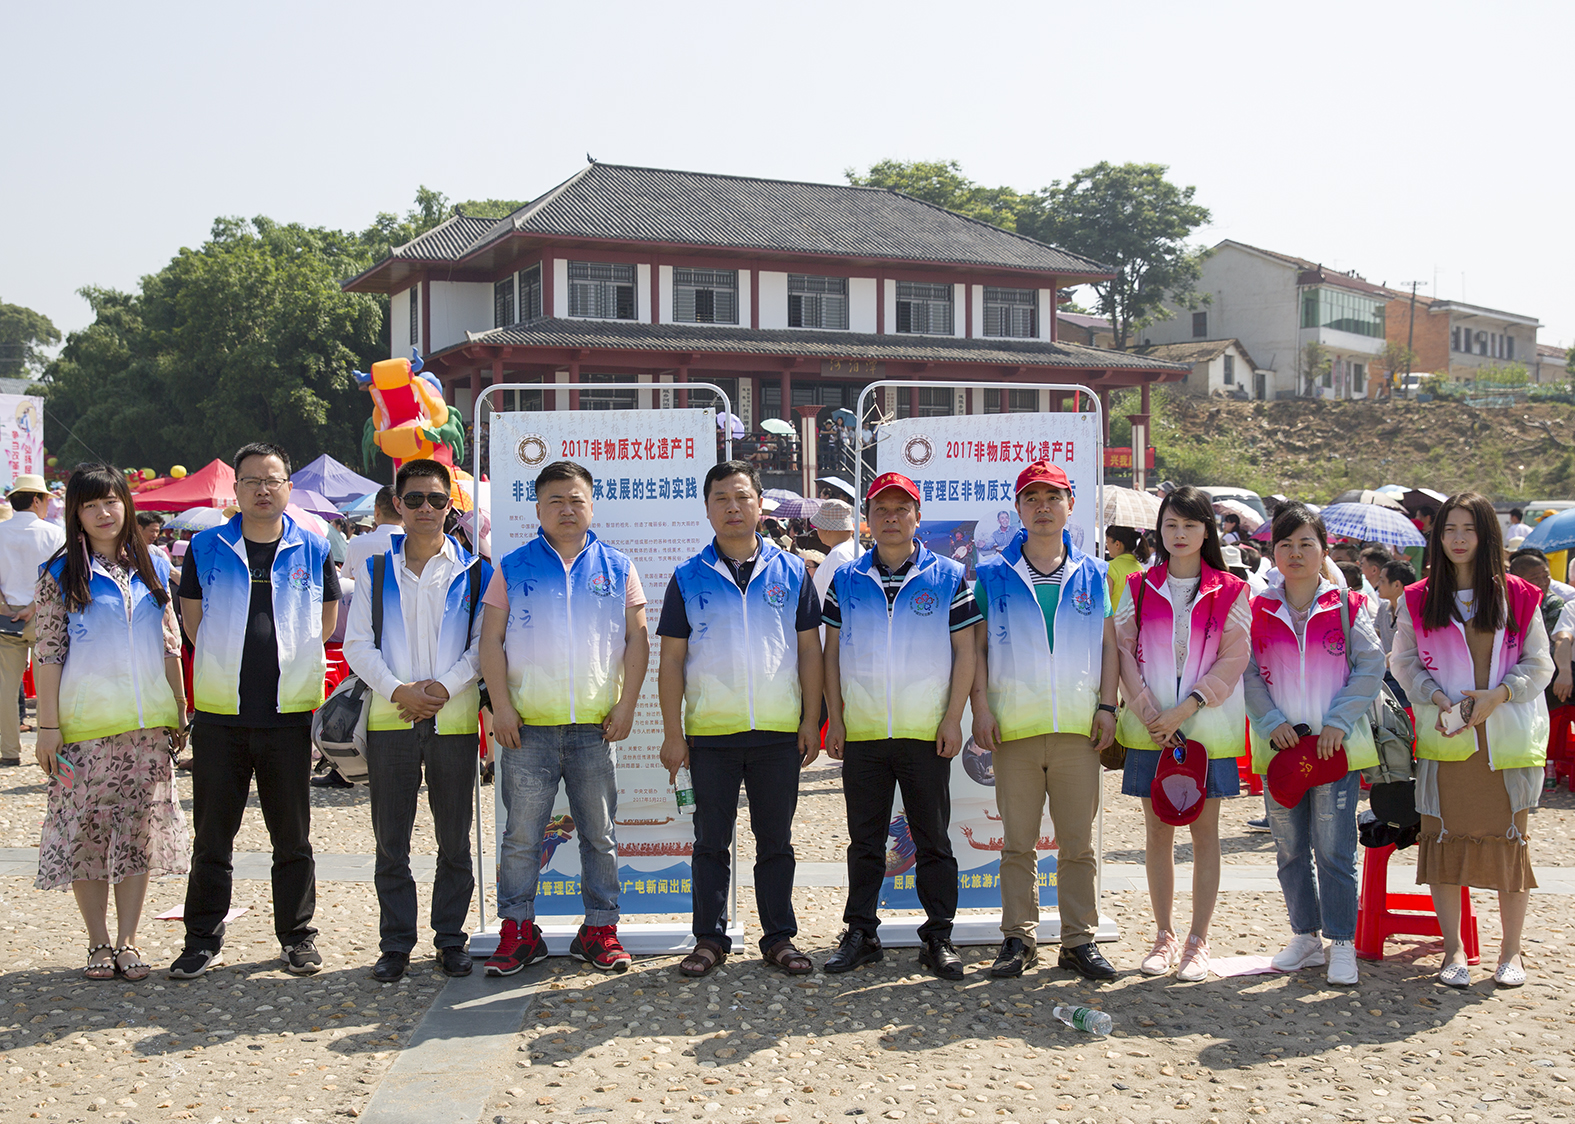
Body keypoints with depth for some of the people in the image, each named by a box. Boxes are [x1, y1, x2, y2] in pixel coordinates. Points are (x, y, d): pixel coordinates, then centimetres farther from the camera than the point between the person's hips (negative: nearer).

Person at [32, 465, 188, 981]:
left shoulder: (151, 569, 11)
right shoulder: (61, 574, 1)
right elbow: (48, 653, -3)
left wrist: (180, 711, 10)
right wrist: (49, 725, -8)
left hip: (148, 724, 3)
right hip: (85, 724, -3)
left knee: (139, 830, 4)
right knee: (86, 830, 1)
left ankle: (128, 941, 13)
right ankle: (99, 942, 12)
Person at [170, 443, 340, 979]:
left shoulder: (313, 549, 4)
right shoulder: (207, 547, 4)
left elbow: (326, 620, 14)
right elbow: (193, 618, 11)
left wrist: (288, 664, 9)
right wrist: (230, 664, 9)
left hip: (289, 713, 0)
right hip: (219, 713, 0)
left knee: (293, 835, 7)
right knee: (212, 835, 6)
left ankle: (298, 936, 18)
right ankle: (203, 939, 16)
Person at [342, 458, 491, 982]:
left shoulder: (473, 572, 6)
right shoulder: (376, 571, 10)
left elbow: (484, 642, 0)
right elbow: (357, 644, 4)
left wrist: (445, 687, -12)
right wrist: (397, 689, -10)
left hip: (454, 718, -1)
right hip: (390, 718, 1)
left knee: (454, 839, 5)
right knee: (391, 840, 4)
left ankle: (450, 939, 16)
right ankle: (395, 943, 13)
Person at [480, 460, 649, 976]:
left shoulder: (616, 567, 9)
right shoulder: (513, 567, 6)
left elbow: (636, 638, 8)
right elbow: (491, 639, 4)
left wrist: (626, 704, -1)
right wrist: (501, 705, -5)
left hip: (596, 727, 1)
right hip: (528, 726, -1)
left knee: (600, 835, 6)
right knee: (521, 836, 2)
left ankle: (600, 930, 16)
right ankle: (518, 931, 12)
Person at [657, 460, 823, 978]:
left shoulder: (791, 571, 6)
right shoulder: (688, 578, 5)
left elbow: (809, 649, 8)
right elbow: (671, 658, 4)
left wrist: (811, 721, 1)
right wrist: (672, 732, -2)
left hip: (779, 733, 1)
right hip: (709, 733, 0)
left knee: (775, 839, 8)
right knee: (712, 840, 6)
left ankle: (780, 937, 17)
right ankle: (710, 939, 15)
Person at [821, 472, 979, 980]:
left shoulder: (949, 577, 2)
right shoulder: (846, 579, 8)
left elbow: (964, 652, 1)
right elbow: (832, 652, 10)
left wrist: (953, 718, -6)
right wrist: (834, 718, 4)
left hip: (927, 733, -2)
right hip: (861, 732, 2)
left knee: (933, 840, 5)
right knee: (864, 841, 10)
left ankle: (939, 937, 14)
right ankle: (860, 933, 19)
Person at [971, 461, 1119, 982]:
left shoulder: (1093, 574, 11)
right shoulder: (993, 574, 7)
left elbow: (1108, 644, 12)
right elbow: (977, 645, 6)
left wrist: (1107, 706, 2)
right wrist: (981, 707, -3)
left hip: (1079, 729, 1)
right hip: (1014, 728, -1)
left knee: (1078, 843, 4)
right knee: (1017, 842, 4)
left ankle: (1080, 940, 12)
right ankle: (1018, 938, 12)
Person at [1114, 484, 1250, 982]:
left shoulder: (1230, 591, 2)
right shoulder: (1139, 587, 8)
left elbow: (1233, 659, -5)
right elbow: (1124, 649, 4)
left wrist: (1185, 709, -13)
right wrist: (1144, 707, -10)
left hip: (1207, 726, -2)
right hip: (1150, 728, 2)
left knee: (1204, 831, 2)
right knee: (1157, 831, 6)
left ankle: (1198, 940, 10)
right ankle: (1164, 936, 15)